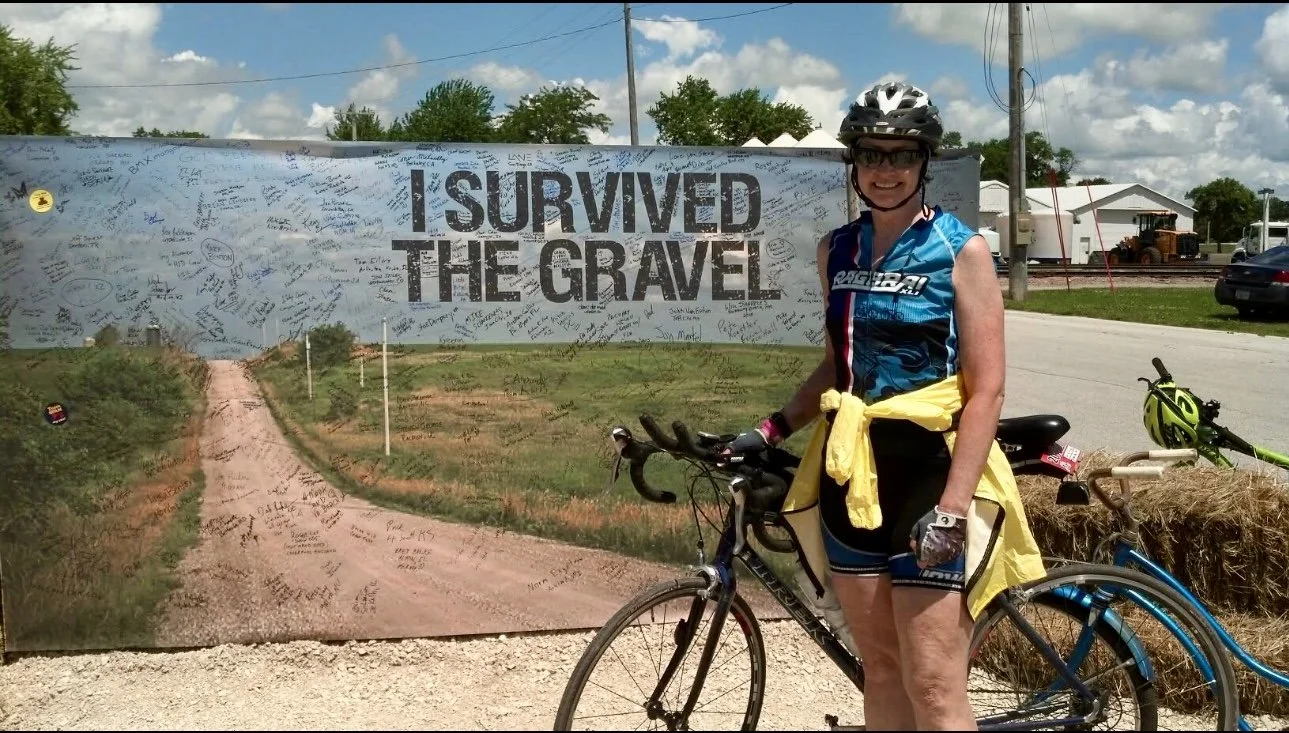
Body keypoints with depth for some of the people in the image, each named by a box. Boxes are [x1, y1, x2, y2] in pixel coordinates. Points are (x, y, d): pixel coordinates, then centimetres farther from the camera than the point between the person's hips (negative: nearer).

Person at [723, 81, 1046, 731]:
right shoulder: (837, 251, 9)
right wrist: (772, 430, 5)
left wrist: (952, 508, -19)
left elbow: (985, 390, -11)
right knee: (880, 669, 13)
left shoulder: (961, 250, -7)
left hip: (930, 468, -5)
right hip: (852, 469, 5)